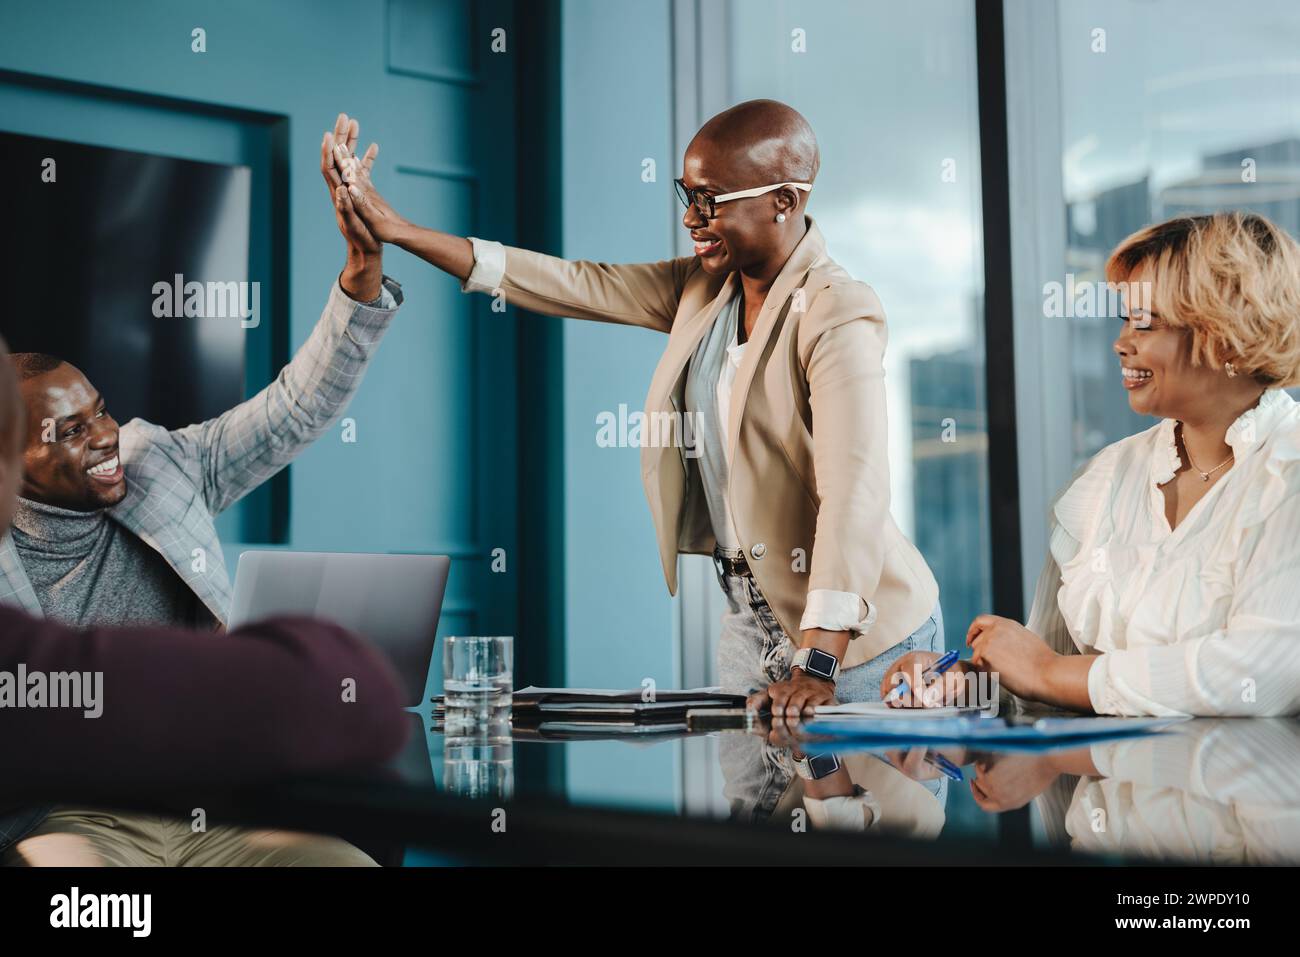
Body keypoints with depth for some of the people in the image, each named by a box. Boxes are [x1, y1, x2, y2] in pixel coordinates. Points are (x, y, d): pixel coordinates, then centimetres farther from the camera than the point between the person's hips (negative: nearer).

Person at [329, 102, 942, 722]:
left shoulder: (838, 317, -21)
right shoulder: (701, 288, 3)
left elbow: (853, 498, -30)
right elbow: (570, 284, 2)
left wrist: (817, 666, -38)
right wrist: (395, 230, -1)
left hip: (861, 636, -7)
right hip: (753, 625, 7)